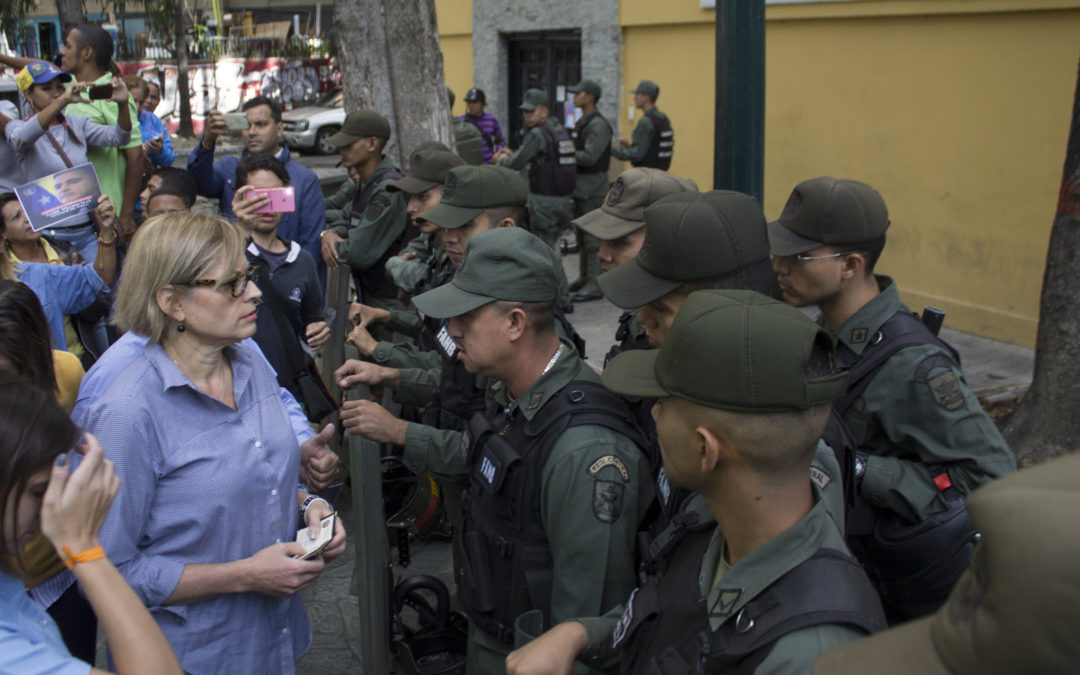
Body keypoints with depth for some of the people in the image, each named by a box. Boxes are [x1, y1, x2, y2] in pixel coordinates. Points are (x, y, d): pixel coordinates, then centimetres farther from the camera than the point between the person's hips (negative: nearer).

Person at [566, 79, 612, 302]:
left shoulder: (599, 125, -16)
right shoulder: (582, 123, 16)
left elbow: (589, 157, -24)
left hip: (593, 188, -10)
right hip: (580, 187, 10)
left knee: (593, 238, -8)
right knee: (581, 235, 16)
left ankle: (595, 285, -4)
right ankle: (584, 277, 25)